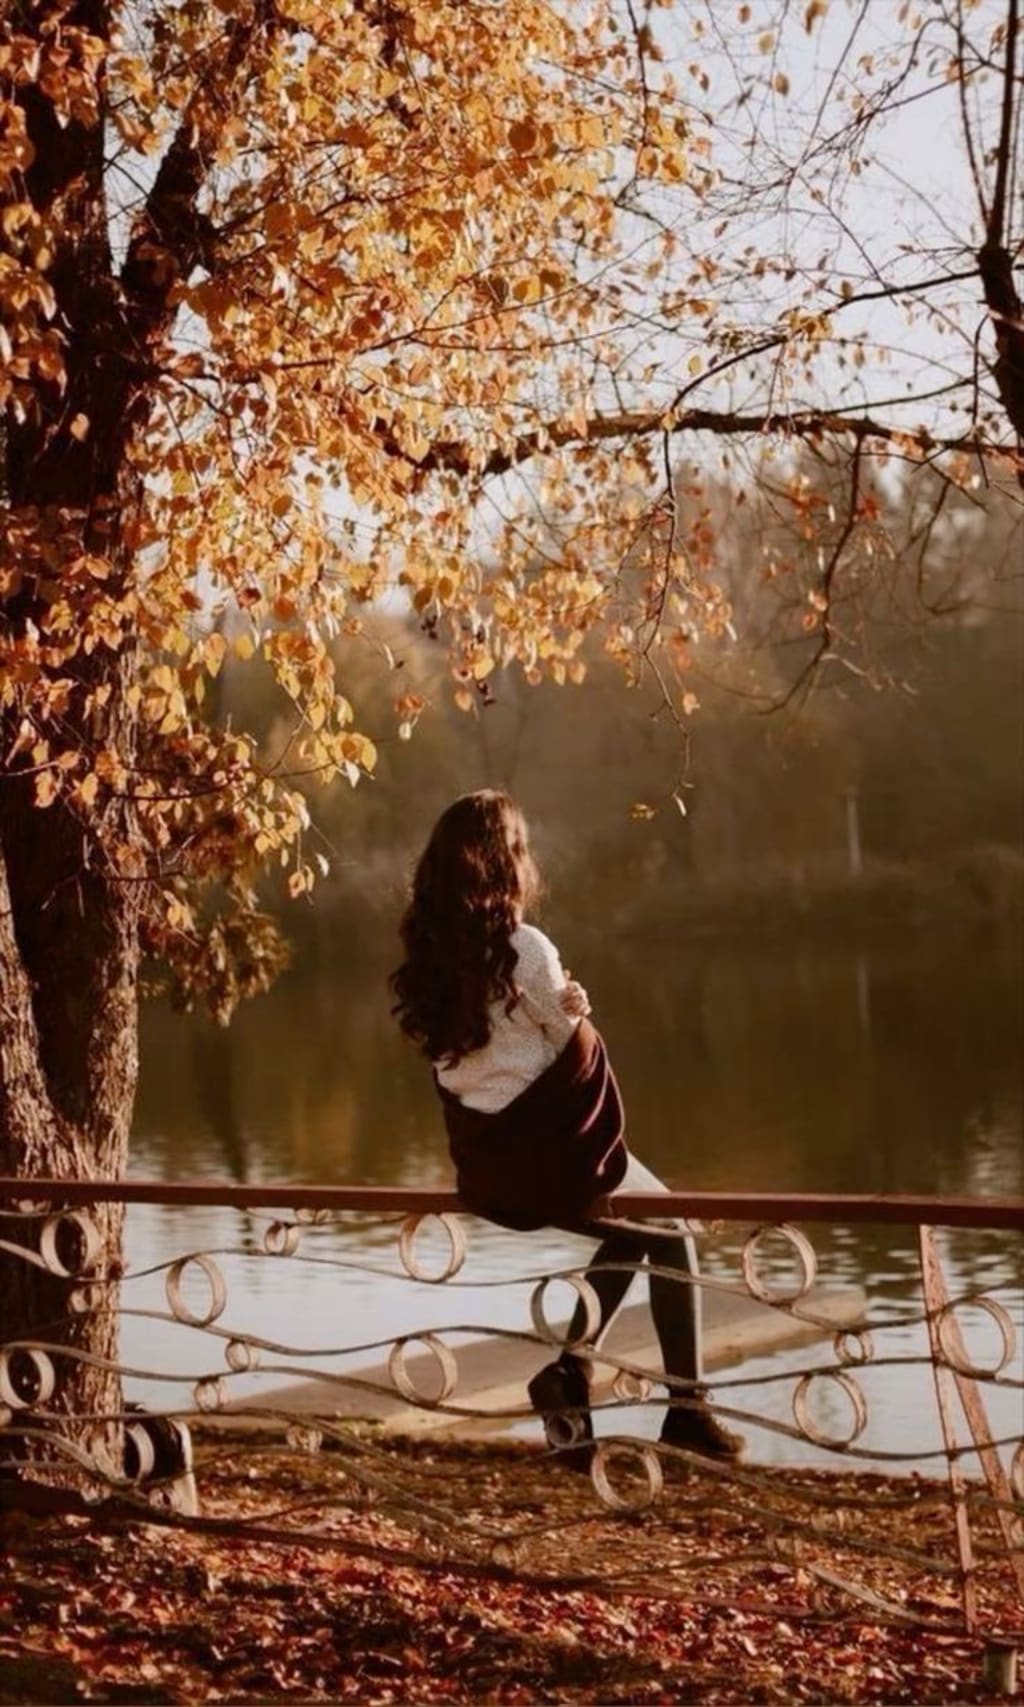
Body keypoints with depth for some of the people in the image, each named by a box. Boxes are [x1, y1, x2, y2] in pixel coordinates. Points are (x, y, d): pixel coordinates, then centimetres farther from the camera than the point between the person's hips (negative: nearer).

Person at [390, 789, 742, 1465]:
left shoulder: (429, 956, 0)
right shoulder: (524, 949, -19)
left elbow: (461, 1060, 7)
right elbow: (582, 1053, -12)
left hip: (482, 1169, 7)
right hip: (552, 1157, -7)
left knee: (633, 1233, 28)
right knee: (673, 1236, 17)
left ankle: (571, 1367, 15)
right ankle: (688, 1407, 17)